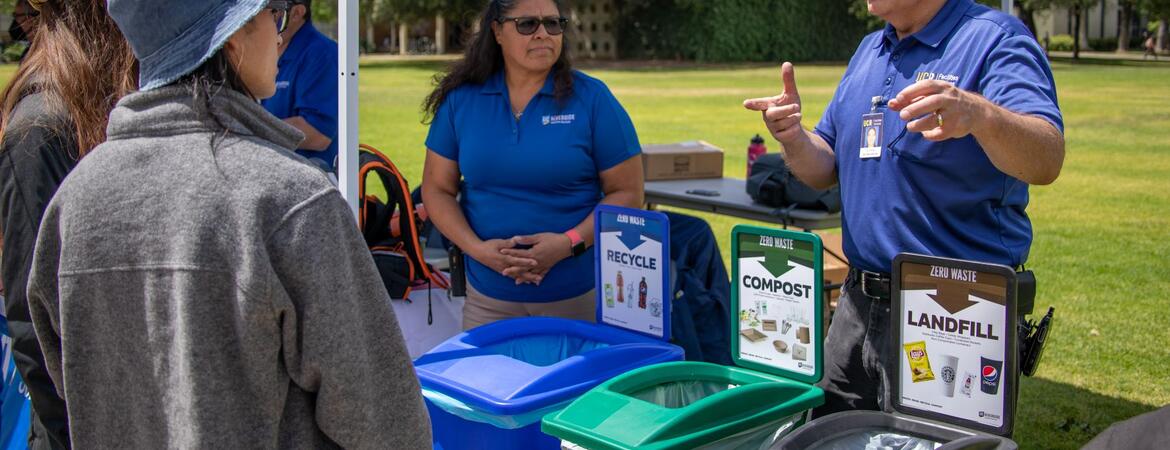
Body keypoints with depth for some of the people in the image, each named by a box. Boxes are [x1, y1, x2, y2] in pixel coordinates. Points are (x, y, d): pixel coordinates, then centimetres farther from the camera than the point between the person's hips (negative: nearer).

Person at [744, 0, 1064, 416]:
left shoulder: (996, 40, -12)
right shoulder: (868, 51, 12)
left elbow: (1046, 162, -28)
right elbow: (826, 171, 15)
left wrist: (979, 115, -49)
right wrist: (793, 138, -7)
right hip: (859, 306, 7)